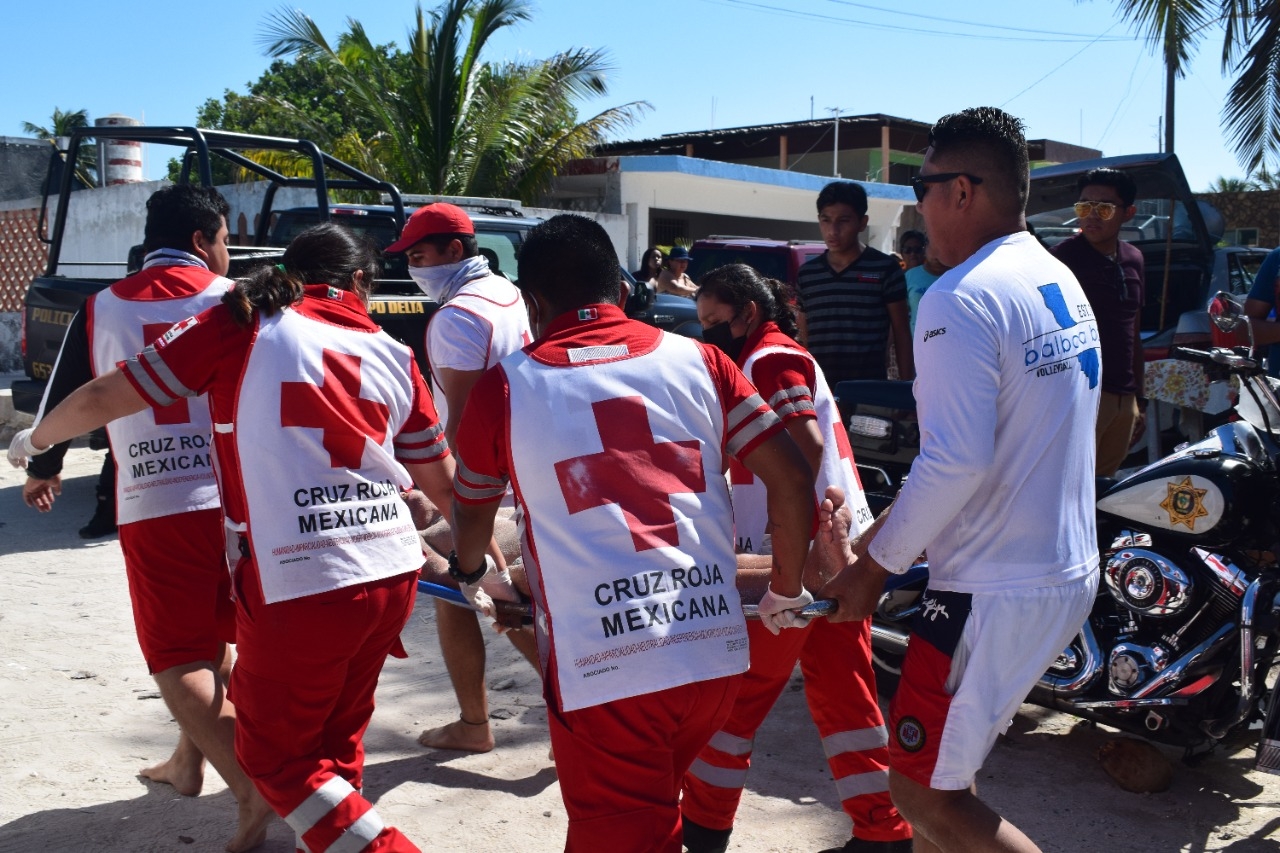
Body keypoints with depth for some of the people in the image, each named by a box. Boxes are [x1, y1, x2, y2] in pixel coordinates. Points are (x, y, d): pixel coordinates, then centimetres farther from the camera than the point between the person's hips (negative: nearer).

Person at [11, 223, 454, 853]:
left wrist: (35, 441, 22)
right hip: (393, 572, 5)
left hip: (296, 585, -5)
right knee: (337, 742, 24)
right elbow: (443, 483, 16)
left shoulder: (241, 325, 0)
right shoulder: (394, 356, 11)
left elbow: (103, 398, 2)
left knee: (277, 756, 13)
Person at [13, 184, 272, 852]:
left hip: (152, 508, -1)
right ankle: (188, 761, 34)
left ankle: (253, 789, -12)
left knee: (178, 660, 3)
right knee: (215, 635, 22)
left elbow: (63, 402, 16)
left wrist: (43, 471, 34)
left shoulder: (101, 309, 8)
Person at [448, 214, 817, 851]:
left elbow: (472, 517, 17)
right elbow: (792, 478, 5)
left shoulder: (505, 386, 3)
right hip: (715, 652, 4)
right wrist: (786, 589, 19)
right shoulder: (695, 360, 7)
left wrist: (471, 570, 39)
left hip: (600, 670, -4)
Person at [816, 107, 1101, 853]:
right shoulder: (1063, 284, 12)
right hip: (1069, 574, 10)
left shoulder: (961, 298, -18)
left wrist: (874, 567, -12)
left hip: (996, 594, -9)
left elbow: (957, 461, -26)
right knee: (939, 765, 22)